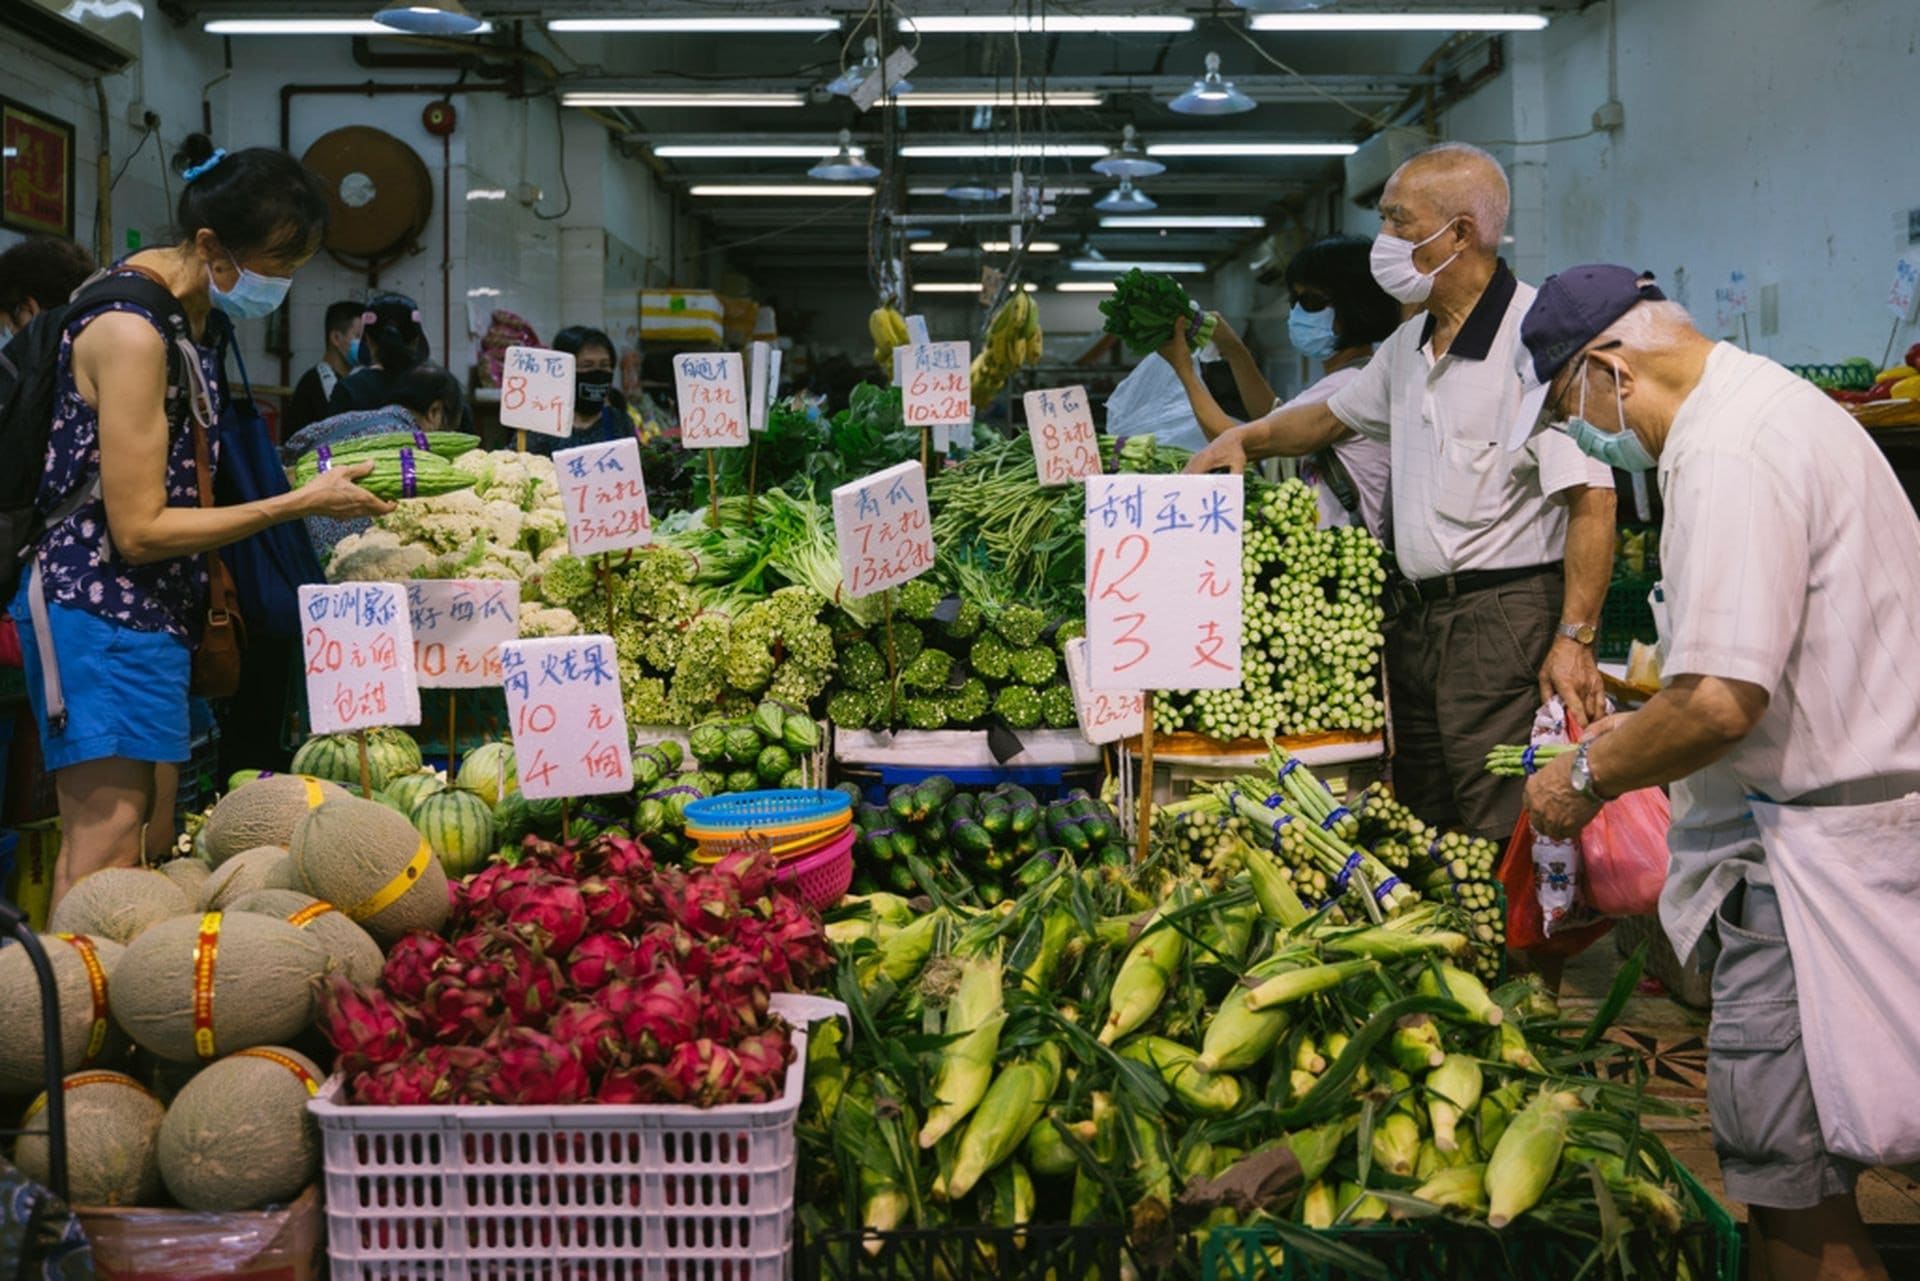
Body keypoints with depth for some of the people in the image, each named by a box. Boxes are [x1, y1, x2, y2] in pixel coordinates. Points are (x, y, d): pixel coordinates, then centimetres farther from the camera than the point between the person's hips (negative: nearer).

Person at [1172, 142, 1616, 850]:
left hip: (1505, 620, -8)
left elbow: (1591, 497, -19)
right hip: (1415, 618, 9)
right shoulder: (1410, 345, 14)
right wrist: (1244, 438, 17)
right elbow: (1336, 415, 32)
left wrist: (1574, 640, -22)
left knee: (1502, 842, -8)